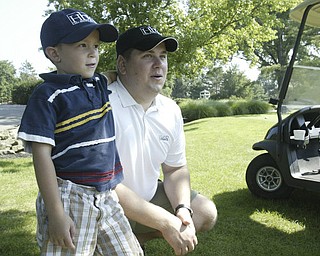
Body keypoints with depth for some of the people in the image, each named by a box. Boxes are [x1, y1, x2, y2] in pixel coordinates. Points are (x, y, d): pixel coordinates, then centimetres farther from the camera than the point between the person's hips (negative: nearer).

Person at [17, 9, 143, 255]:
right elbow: (42, 155, -15)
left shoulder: (100, 84, 9)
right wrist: (55, 213, -18)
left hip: (107, 195, 7)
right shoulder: (48, 96, -11)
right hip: (69, 197, -6)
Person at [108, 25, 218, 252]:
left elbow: (175, 168, 8)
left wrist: (182, 209, -12)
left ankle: (135, 237, 6)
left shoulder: (171, 110, -1)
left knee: (206, 213, 4)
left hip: (149, 197, 7)